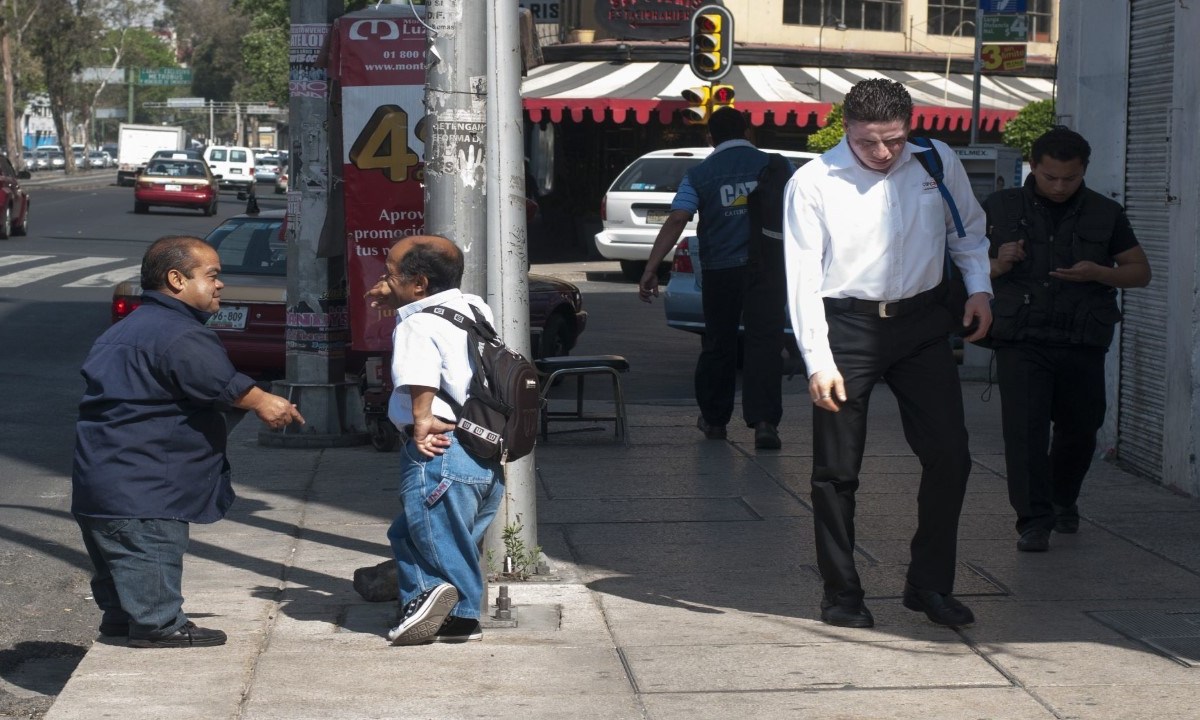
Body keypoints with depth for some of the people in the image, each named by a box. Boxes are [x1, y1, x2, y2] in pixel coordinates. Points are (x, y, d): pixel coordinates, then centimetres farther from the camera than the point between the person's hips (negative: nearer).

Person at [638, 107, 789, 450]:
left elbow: (675, 222, -9)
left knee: (718, 344, 15)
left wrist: (650, 270, -12)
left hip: (720, 270, 1)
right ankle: (764, 421, -16)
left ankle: (714, 419, 26)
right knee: (765, 343, -3)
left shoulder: (699, 175, 1)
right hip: (767, 266, 0)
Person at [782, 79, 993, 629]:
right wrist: (819, 362, -17)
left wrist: (978, 286, 1)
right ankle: (841, 593, 17)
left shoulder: (937, 163, 1)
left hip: (921, 321, 3)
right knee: (837, 469, 2)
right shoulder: (812, 183, -9)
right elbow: (803, 278, -10)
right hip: (846, 325, -3)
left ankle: (930, 584, 16)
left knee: (949, 455, 0)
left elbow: (968, 230, 18)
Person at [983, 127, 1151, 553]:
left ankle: (1063, 501, 39)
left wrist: (1097, 273, -9)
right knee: (1025, 430, -12)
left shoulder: (1105, 215, 7)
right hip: (1021, 343, -2)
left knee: (1079, 429, 13)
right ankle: (1034, 521, -8)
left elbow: (1141, 271, 11)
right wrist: (998, 266, -11)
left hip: (1083, 345, 2)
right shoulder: (1000, 209, 5)